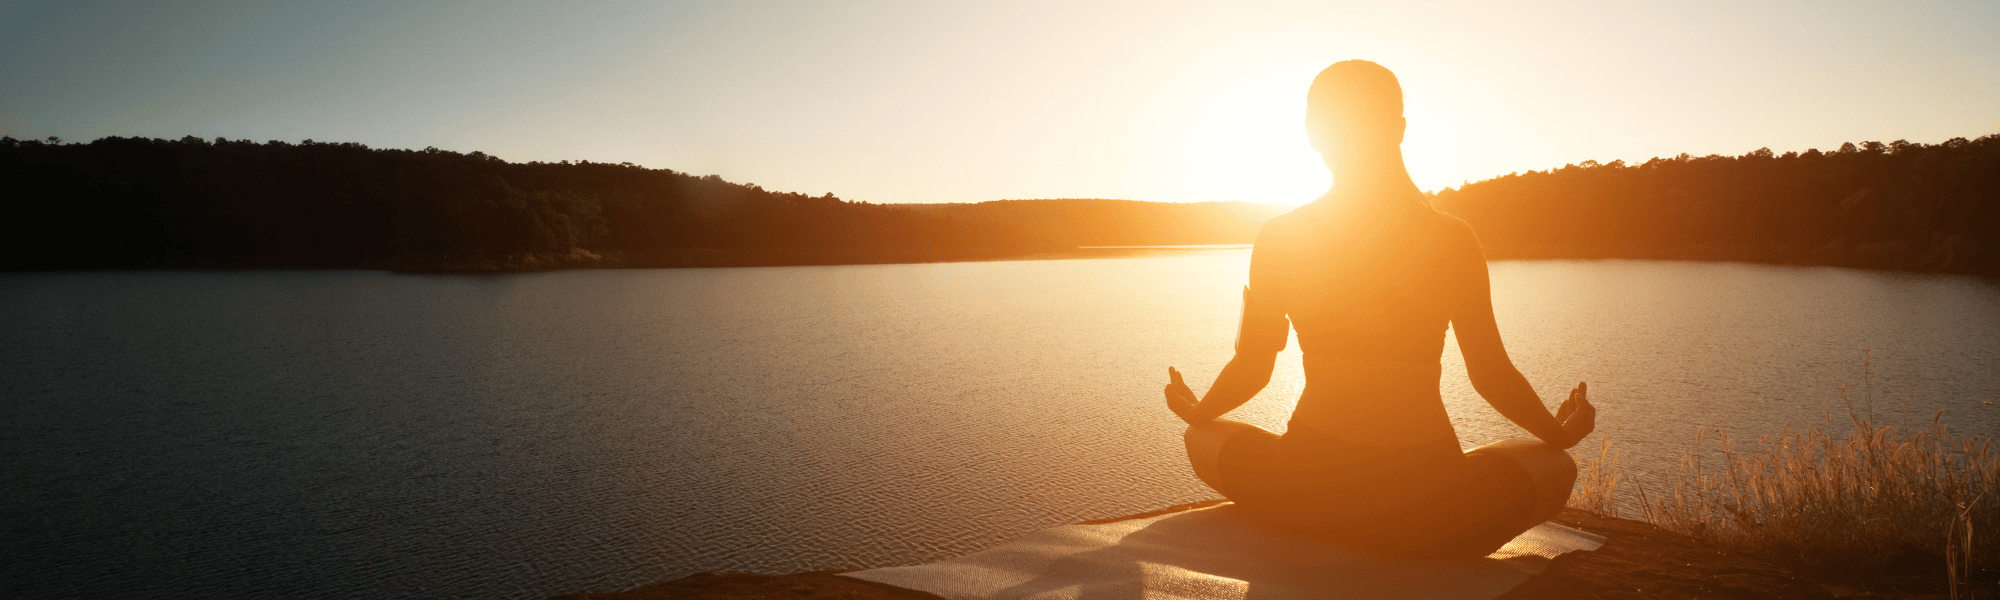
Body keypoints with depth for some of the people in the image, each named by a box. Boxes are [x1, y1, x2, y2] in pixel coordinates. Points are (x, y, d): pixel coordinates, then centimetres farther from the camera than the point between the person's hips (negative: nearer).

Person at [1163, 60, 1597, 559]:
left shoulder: (1278, 239, -2)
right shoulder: (1454, 241, -4)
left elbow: (1251, 369, 4)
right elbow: (1492, 376, 2)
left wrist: (1195, 411, 26)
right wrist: (1561, 432, 22)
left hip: (1309, 498, 0)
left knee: (1203, 439, 31)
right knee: (1557, 466, 29)